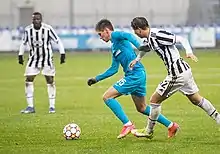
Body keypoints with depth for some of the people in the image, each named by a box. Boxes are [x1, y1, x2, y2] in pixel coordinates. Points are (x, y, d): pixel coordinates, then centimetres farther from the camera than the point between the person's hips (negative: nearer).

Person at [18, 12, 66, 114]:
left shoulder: (48, 29, -14)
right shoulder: (28, 30, -5)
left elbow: (58, 41, -6)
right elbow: (24, 43, 12)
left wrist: (62, 54, -11)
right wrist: (20, 55, 9)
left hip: (47, 59, -2)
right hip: (33, 59, 2)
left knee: (50, 81, -2)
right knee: (28, 81, -5)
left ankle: (52, 106, 8)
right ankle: (30, 107, 1)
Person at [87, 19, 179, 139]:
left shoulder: (116, 35, -3)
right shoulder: (113, 47, 23)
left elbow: (128, 36, -24)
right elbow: (114, 69, 28)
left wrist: (139, 47, -39)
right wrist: (97, 79, 29)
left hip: (135, 74, -10)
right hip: (140, 75, 10)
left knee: (107, 97, -8)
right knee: (141, 108, 19)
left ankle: (127, 124, -10)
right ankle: (171, 125, 23)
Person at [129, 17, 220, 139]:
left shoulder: (158, 35, -20)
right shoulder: (148, 39, 8)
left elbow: (181, 39, -22)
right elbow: (145, 47, 35)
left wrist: (189, 52, -37)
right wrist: (137, 59, 40)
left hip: (177, 74, -9)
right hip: (184, 70, 9)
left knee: (155, 100, 2)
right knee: (196, 100, 18)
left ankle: (149, 131, 16)